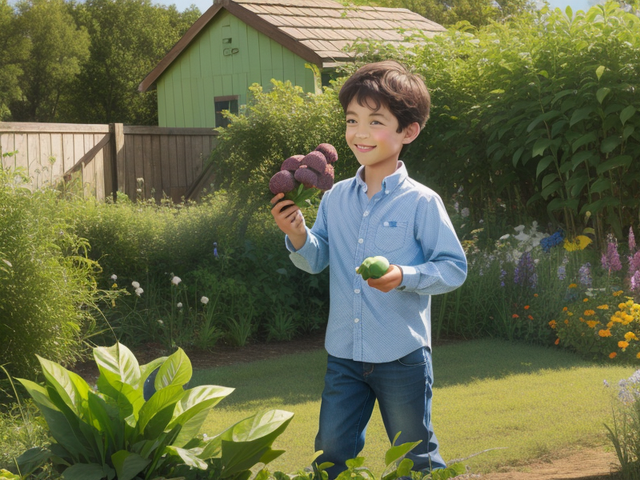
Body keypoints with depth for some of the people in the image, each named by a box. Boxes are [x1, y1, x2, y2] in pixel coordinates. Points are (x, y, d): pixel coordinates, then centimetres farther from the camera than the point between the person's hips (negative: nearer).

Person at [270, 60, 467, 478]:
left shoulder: (422, 203, -11)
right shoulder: (335, 198, 3)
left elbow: (454, 268, -10)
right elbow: (317, 260, 8)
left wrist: (405, 277, -25)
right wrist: (299, 236, -11)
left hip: (402, 354, -4)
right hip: (344, 352, 4)